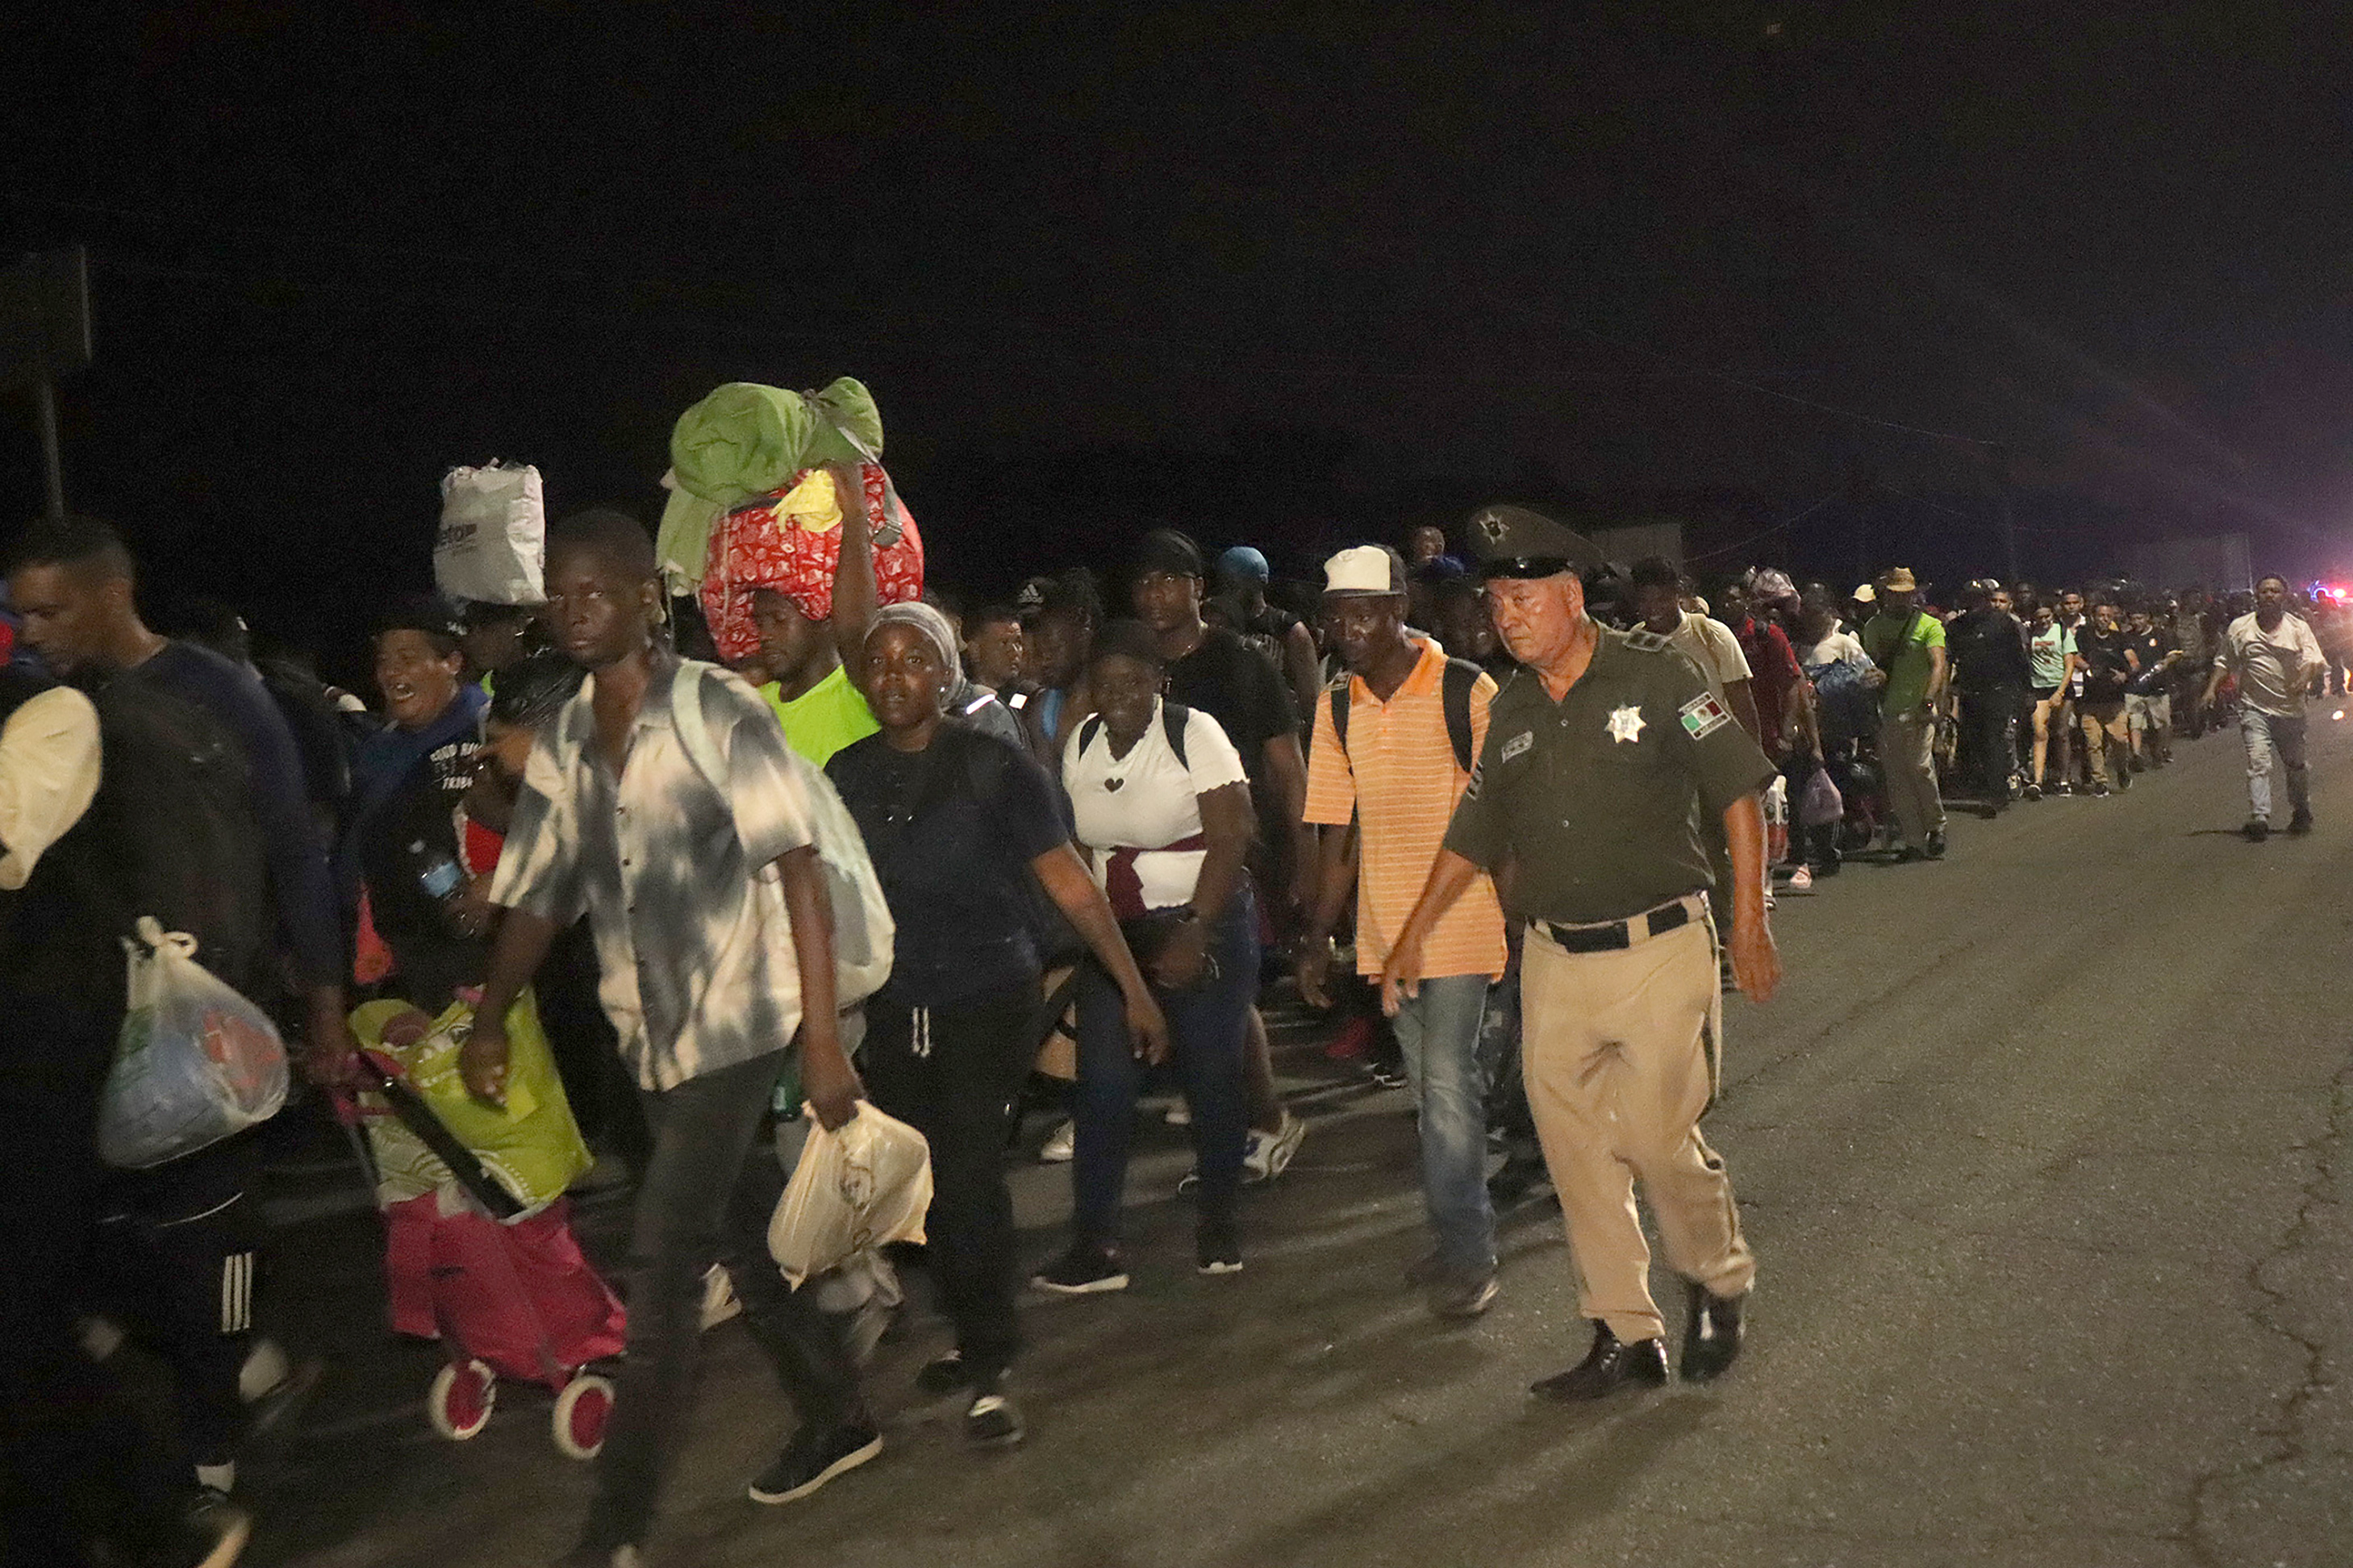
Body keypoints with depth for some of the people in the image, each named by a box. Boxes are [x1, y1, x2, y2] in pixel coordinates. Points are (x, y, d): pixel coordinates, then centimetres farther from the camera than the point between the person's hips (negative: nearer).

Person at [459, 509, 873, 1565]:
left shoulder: (718, 709, -13)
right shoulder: (561, 742, 4)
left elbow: (798, 868, -16)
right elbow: (535, 893, 9)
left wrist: (822, 1039, -20)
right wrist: (489, 1022, -4)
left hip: (735, 1021, -6)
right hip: (649, 1035, 6)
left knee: (662, 1264, -6)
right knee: (741, 1240, 15)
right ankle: (836, 1418, 34)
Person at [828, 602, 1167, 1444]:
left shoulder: (994, 767, -9)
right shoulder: (846, 774, 2)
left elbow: (1068, 883, -8)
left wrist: (1135, 988, -8)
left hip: (988, 1002, -4)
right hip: (895, 1009, 4)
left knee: (970, 1177, -10)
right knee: (926, 1181, 8)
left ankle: (988, 1371, 7)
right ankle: (977, 1337, 31)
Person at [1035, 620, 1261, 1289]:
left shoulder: (1194, 734, -9)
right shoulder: (1081, 744, 6)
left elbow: (1230, 839, -14)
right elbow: (1076, 846, 10)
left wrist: (1193, 935, -20)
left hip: (1206, 925, -4)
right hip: (1115, 930, 4)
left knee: (1212, 1076, 0)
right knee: (1102, 1080, -3)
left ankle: (1217, 1223, 19)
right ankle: (1094, 1244, 1)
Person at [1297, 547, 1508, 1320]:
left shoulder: (1466, 692, -10)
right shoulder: (1336, 707, 4)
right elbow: (1339, 830, 7)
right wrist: (1319, 934, 4)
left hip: (1459, 919, -5)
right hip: (1383, 928, 5)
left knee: (1448, 1086, -8)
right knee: (1431, 1088, 15)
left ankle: (1466, 1254, 4)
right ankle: (1464, 1234, 29)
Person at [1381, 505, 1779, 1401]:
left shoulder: (1651, 675, -6)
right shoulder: (1510, 713, 9)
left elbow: (1738, 791, -6)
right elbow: (1474, 835, 19)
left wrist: (1749, 923, -10)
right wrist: (1414, 933, 21)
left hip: (1660, 950, -5)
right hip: (1555, 960, 5)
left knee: (1659, 1141, -5)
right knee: (1576, 1151, 6)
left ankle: (1720, 1284, 25)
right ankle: (1626, 1336, 20)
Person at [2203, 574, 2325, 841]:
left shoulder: (2298, 628, 3)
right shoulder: (2240, 628, 6)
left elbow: (2314, 659, -7)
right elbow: (2225, 662, 13)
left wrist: (2305, 678, -28)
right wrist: (2211, 689, 1)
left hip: (2289, 708, 1)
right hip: (2255, 708, -1)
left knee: (2295, 764, 12)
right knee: (2258, 761, -14)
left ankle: (2301, 813, 31)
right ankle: (2259, 818, -20)